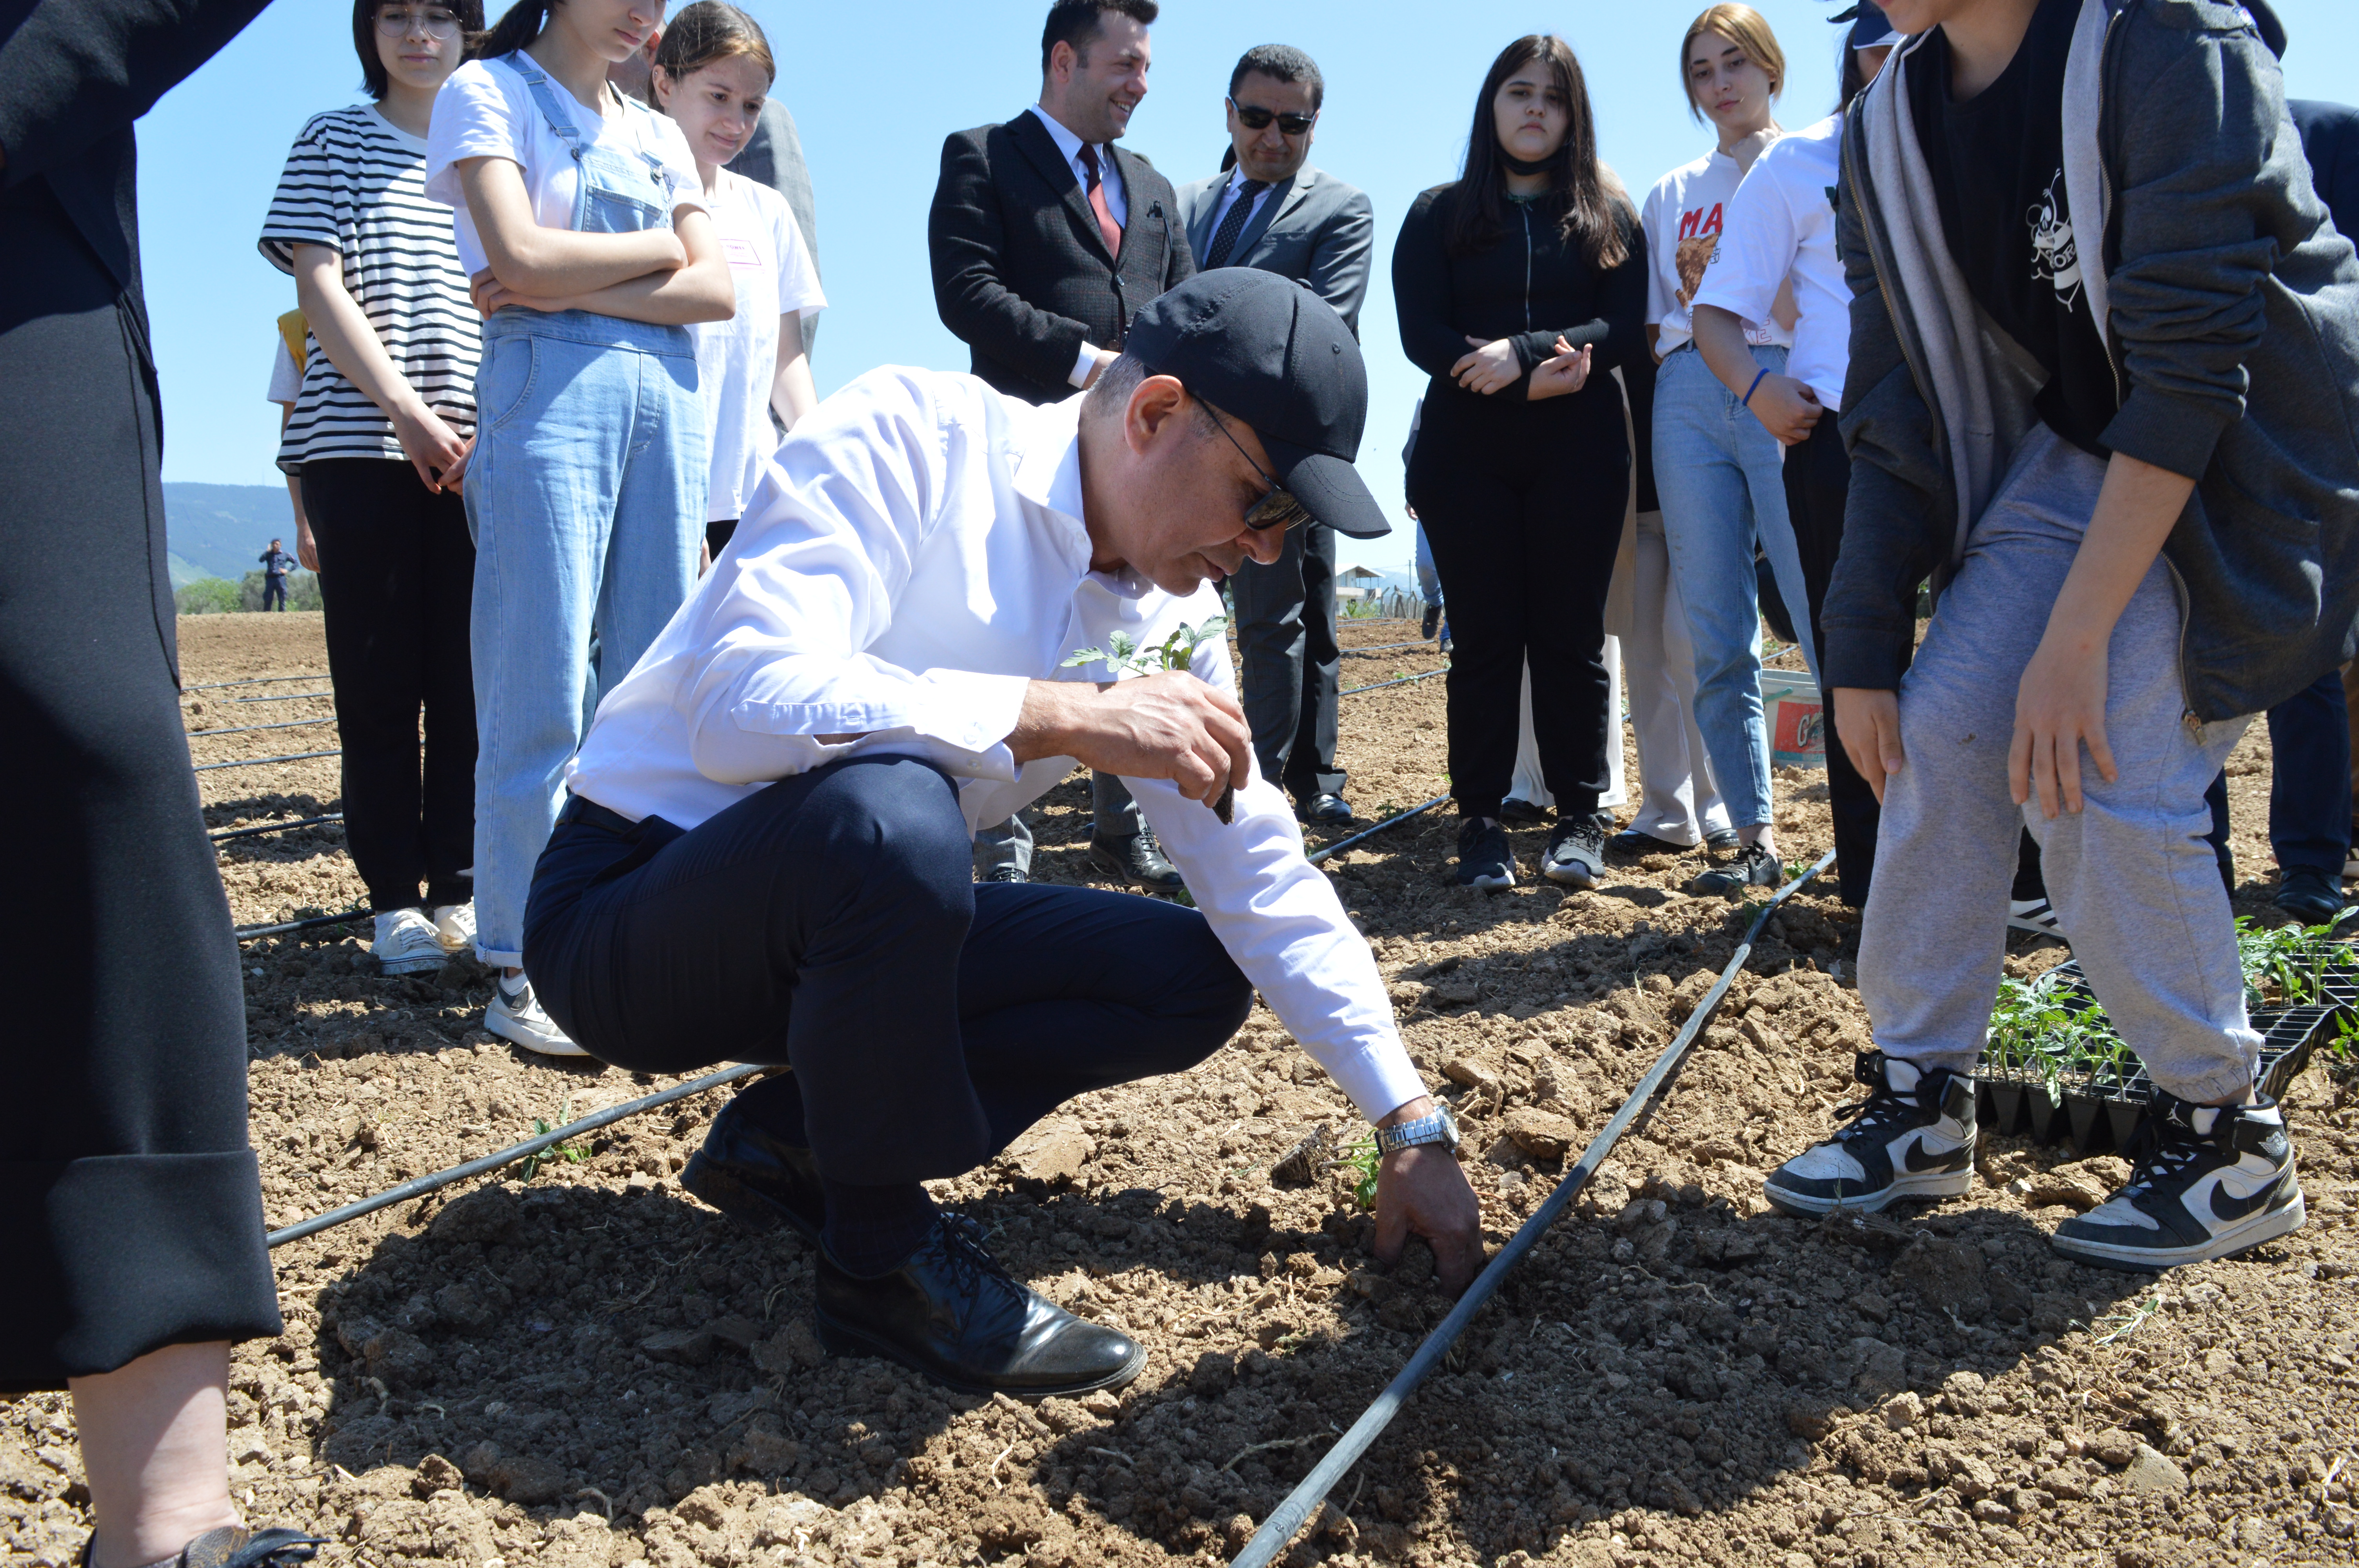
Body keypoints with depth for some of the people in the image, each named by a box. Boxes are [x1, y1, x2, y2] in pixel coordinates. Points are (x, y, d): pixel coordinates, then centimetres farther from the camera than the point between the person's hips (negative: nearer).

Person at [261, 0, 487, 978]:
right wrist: (406, 408, -12)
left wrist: (490, 426, -3)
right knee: (379, 685, -1)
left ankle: (457, 888, 8)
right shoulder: (335, 142, 10)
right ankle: (394, 901, 5)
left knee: (468, 681, -1)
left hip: (477, 449, 2)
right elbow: (319, 287, 0)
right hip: (360, 447, -2)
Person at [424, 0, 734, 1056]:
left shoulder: (655, 135, 20)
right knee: (544, 692, -8)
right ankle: (520, 964, -2)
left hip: (666, 398, 5)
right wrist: (657, 250, 3)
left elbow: (715, 291, 7)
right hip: (548, 386, -5)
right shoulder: (488, 92, 6)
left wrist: (574, 288, -6)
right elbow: (522, 257, -10)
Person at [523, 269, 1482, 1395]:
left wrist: (1412, 1127, 2)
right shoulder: (910, 435, -20)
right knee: (889, 812, -38)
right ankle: (884, 1261, -15)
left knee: (1195, 976, -3)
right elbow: (742, 701, -33)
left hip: (840, 912, 7)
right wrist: (1064, 714, -36)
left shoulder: (1170, 619, 0)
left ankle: (797, 1143, 1)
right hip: (628, 911, -7)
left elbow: (1262, 873, 4)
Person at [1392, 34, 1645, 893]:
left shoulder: (1608, 214, 13)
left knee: (1570, 635, 1)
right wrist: (1536, 376, -13)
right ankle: (1481, 824, 3)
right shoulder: (1439, 214, 11)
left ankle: (1580, 820, 6)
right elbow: (1421, 332, -1)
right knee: (1484, 638, -1)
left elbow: (1623, 325, -1)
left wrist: (1521, 351, -16)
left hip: (1579, 448, 0)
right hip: (1465, 450, 0)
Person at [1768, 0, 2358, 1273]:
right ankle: (1920, 1104, 5)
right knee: (1944, 726, -8)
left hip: (2248, 460, -6)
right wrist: (1863, 644, -6)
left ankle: (2230, 1143, 3)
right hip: (2077, 448, 6)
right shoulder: (1891, 127, -5)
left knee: (2102, 777, -17)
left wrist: (2075, 637, -30)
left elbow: (2189, 369, -28)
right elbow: (1897, 410, -2)